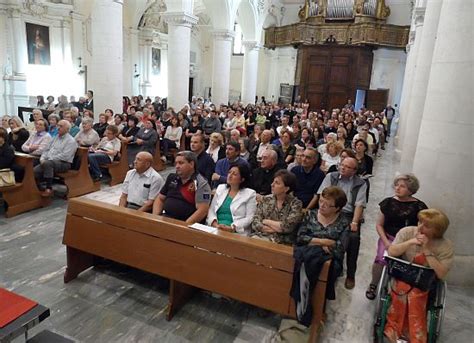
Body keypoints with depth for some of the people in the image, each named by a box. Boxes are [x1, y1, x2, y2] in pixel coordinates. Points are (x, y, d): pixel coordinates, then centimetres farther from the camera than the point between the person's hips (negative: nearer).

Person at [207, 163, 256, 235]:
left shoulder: (250, 194, 1)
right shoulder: (220, 188, 15)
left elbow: (249, 218, -6)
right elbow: (211, 210, 10)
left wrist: (231, 228, -17)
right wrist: (215, 224, -8)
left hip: (236, 233, -3)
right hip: (216, 230, 3)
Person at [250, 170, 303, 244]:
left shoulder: (296, 204, -3)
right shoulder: (265, 199, 8)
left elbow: (287, 227, -14)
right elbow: (255, 222, 2)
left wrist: (266, 221, -3)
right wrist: (277, 228, -11)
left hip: (281, 241, -3)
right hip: (260, 236, 4)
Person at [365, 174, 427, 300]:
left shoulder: (419, 206, 1)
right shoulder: (388, 202, 5)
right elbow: (379, 225, 8)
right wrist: (386, 242, -4)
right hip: (388, 238, 1)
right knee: (381, 259, -26)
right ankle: (373, 285, 2)